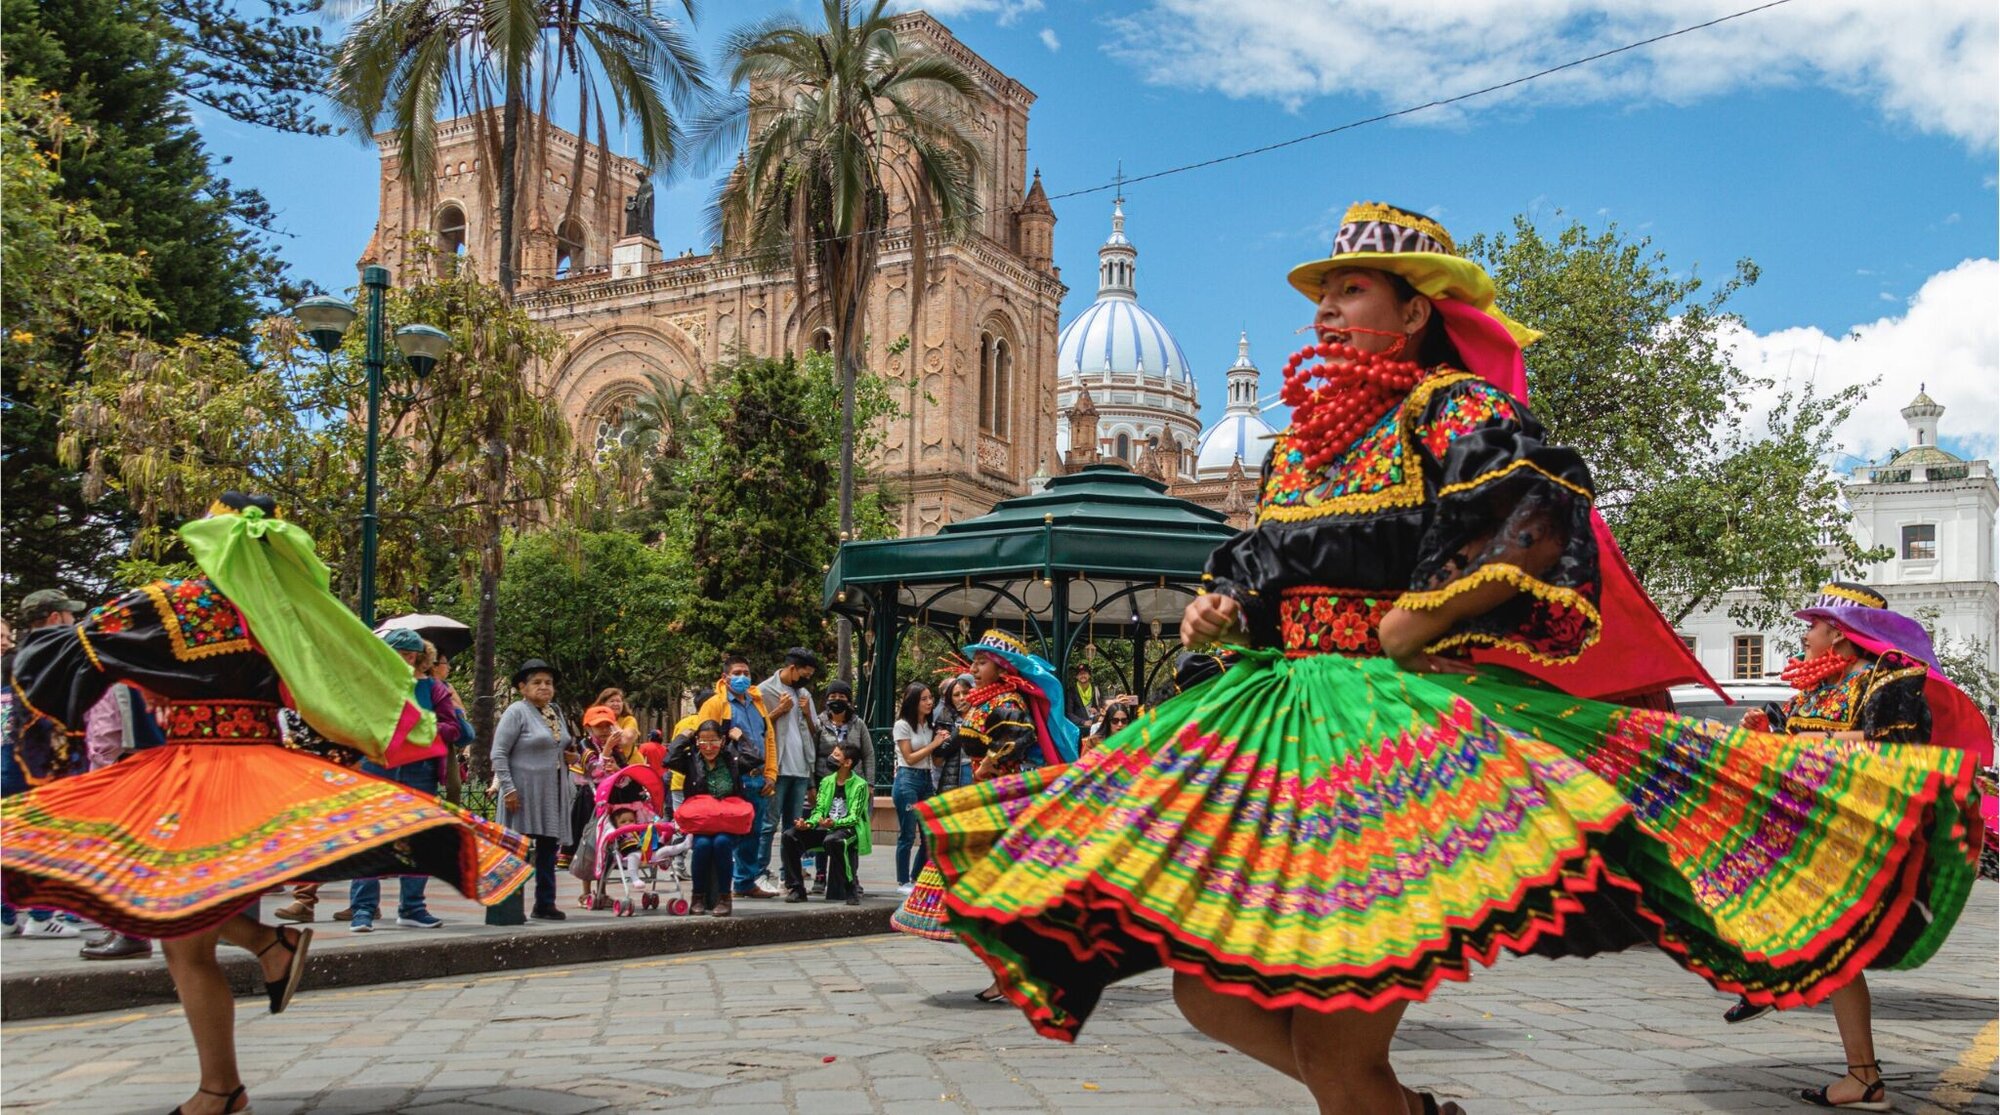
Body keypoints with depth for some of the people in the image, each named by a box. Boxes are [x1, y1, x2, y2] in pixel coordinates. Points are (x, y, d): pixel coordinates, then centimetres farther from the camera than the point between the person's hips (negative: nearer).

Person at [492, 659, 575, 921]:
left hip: (554, 793, 7)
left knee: (548, 847, 10)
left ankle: (545, 903, 18)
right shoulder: (517, 712, -8)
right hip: (525, 792, -7)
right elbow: (499, 753, -13)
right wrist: (508, 788, -19)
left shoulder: (556, 712, 15)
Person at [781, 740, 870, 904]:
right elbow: (819, 809, 9)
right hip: (825, 828, 6)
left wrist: (834, 823, -30)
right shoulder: (826, 782, 15)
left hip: (849, 829, -6)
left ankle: (851, 890, -24)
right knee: (790, 835, -17)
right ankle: (796, 889, -10)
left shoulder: (860, 785, -3)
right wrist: (808, 823, -13)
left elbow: (854, 817, -12)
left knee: (832, 840, -40)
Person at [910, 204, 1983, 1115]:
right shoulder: (1298, 442, 20)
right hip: (1285, 718, 8)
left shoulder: (1453, 407, -2)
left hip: (1409, 720, -8)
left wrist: (1411, 627, -15)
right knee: (1211, 992, 5)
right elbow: (1261, 567, 29)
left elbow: (1540, 527, -19)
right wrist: (1217, 606, 7)